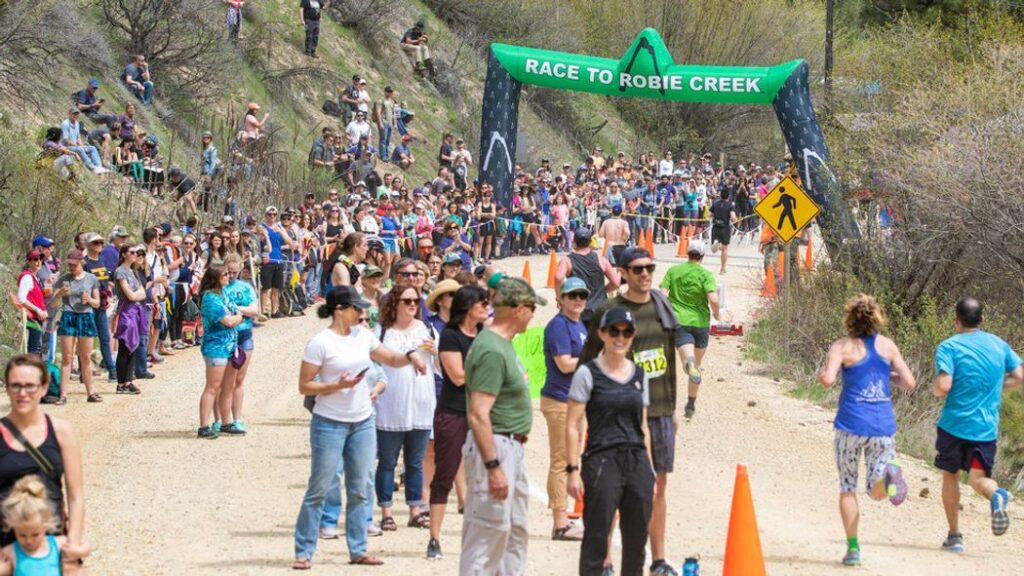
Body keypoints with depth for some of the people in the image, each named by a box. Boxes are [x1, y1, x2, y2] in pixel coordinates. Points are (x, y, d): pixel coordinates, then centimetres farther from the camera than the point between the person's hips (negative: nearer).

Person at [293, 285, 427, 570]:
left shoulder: (363, 335, 6)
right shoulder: (320, 343, -13)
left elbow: (391, 359, 15)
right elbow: (304, 386, -11)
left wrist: (410, 356, -6)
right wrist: (338, 385, -23)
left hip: (362, 423, 6)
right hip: (330, 424, -6)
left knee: (360, 490, 9)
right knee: (319, 489, -2)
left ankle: (358, 550, 17)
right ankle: (304, 552, 5)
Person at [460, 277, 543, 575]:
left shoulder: (502, 343, 12)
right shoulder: (492, 351, -20)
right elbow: (478, 415, -25)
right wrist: (493, 467, -27)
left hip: (512, 447, 11)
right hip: (495, 447, -11)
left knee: (516, 532, 17)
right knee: (489, 532, -7)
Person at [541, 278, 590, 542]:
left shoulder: (581, 324, 14)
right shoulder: (559, 326, -14)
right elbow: (565, 364, -20)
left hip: (576, 399, 10)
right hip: (559, 400, -10)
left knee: (567, 461, 14)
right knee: (560, 462, -6)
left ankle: (562, 520, 22)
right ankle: (560, 525, -4)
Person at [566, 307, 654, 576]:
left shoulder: (639, 375, 13)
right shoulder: (588, 374, -3)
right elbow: (572, 426, -5)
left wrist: (650, 471, 14)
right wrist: (573, 470, -11)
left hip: (637, 462, 5)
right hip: (602, 462, -5)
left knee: (637, 539, 7)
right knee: (596, 538, -3)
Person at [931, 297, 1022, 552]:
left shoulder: (949, 347, -9)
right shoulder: (999, 345, 6)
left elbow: (942, 387, -19)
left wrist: (937, 390, 4)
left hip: (954, 423, -3)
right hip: (986, 427, 3)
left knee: (950, 475, 16)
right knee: (978, 477, 7)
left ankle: (955, 536, 15)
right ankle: (997, 495, -29)